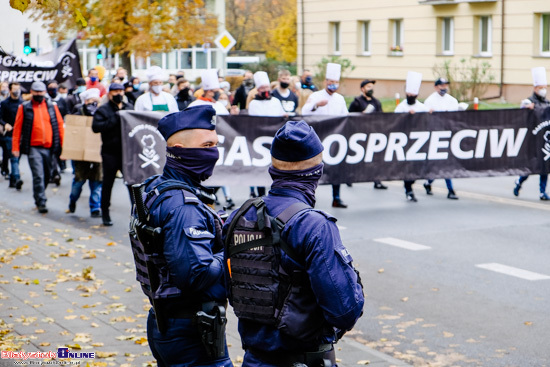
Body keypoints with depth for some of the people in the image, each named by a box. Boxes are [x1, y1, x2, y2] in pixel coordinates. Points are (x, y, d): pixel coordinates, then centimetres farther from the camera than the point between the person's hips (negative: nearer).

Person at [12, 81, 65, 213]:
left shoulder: (52, 107, 9)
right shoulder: (24, 108, 4)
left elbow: (60, 126, 9)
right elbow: (17, 128, 4)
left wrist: (62, 145, 3)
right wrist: (15, 147, 0)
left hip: (50, 148, 3)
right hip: (34, 148, -3)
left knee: (46, 176, 12)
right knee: (38, 176, -11)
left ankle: (38, 198, 31)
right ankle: (41, 202, -7)